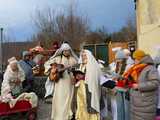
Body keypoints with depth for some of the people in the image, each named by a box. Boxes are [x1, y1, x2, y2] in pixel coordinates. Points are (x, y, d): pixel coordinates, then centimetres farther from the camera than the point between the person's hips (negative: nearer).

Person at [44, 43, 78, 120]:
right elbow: (46, 64, 6)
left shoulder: (73, 59, 6)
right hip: (60, 81, -2)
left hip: (70, 82, 2)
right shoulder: (57, 58, 2)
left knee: (68, 99, 8)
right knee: (60, 99, -4)